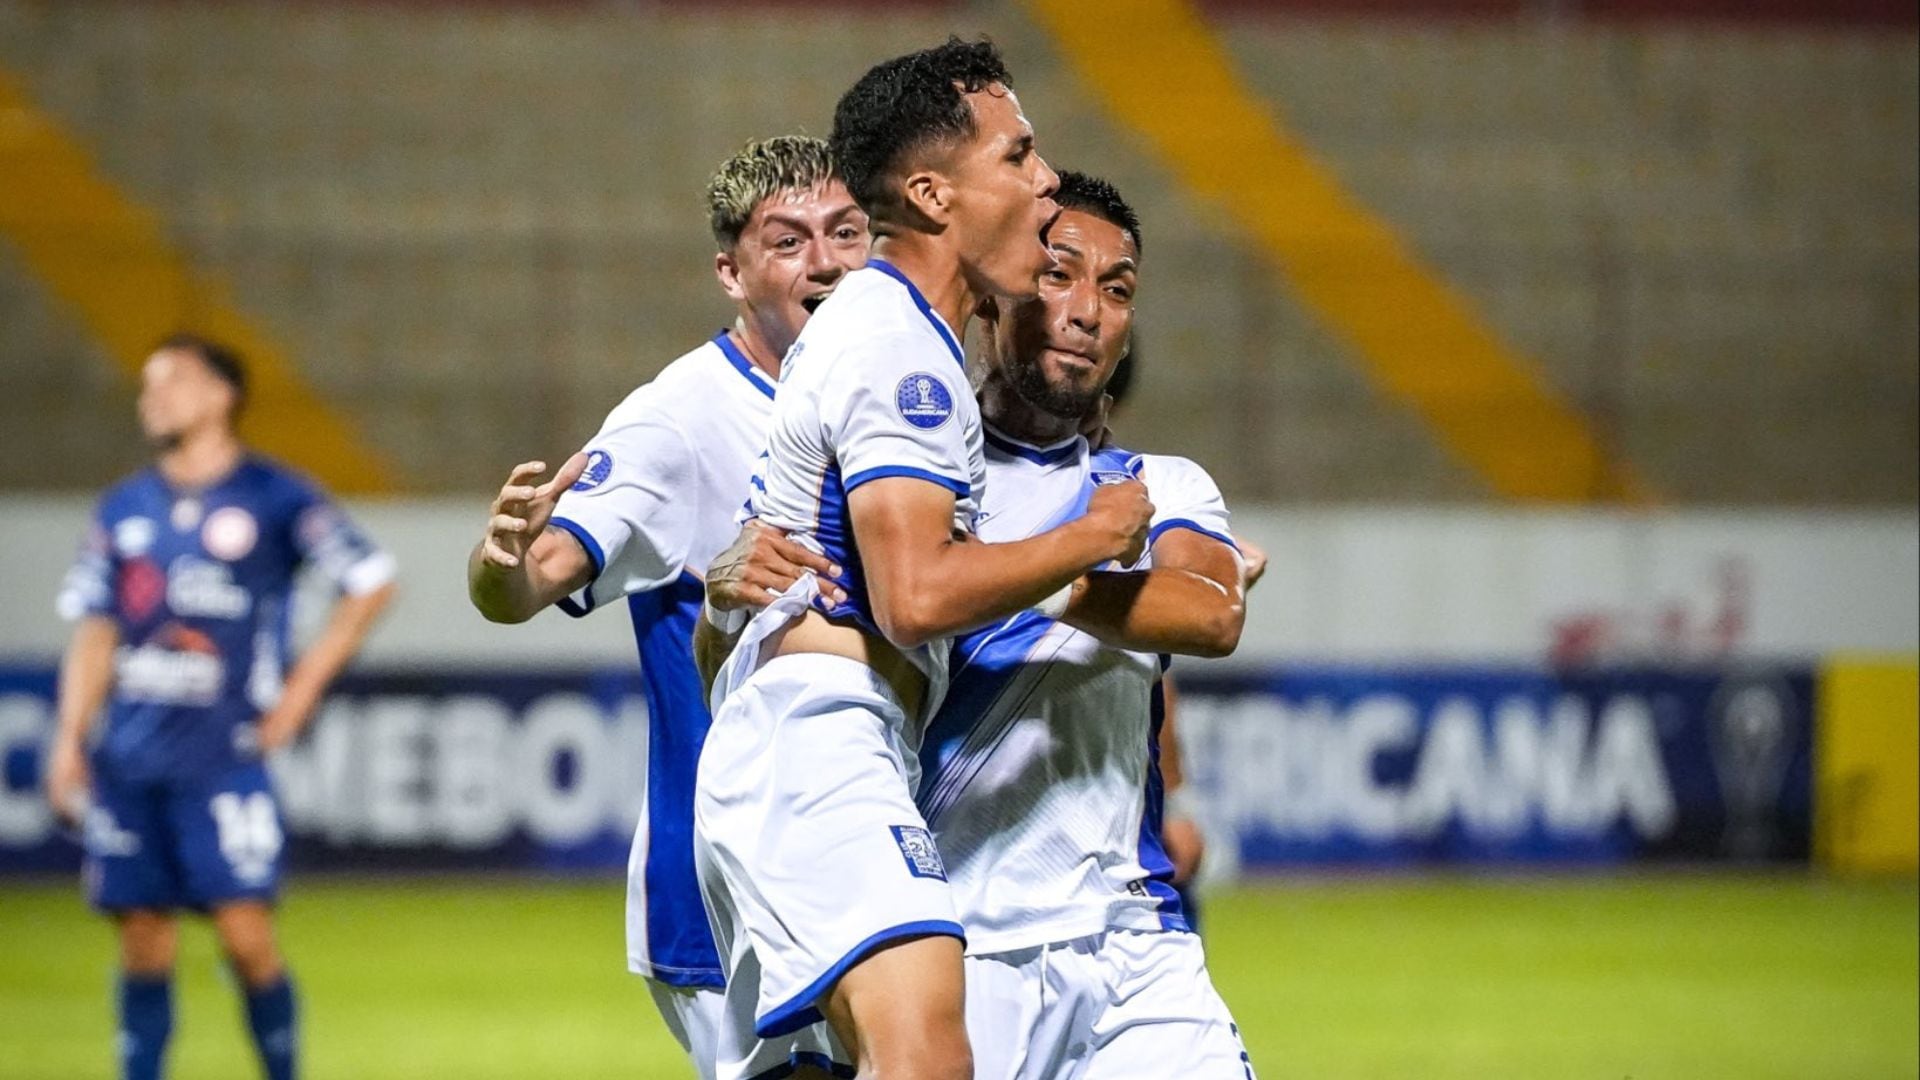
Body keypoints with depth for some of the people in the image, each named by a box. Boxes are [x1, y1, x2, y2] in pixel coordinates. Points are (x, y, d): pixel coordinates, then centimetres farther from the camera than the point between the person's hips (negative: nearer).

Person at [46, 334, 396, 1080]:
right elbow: (94, 632, 14)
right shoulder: (125, 508, 12)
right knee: (142, 940, 4)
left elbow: (371, 585, 1)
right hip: (130, 760, 4)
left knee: (245, 934, -11)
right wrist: (70, 739, 5)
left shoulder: (273, 498, -1)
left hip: (224, 759, -4)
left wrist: (303, 687, -2)